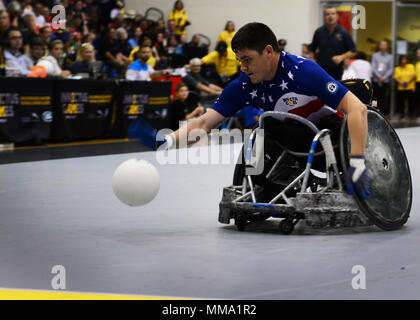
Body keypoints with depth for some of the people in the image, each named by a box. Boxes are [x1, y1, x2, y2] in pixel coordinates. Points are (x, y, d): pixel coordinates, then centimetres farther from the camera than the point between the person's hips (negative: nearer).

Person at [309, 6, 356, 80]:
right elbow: (312, 50, 14)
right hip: (321, 68, 1)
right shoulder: (319, 32, 3)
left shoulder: (343, 33, -3)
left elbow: (353, 51, 1)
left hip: (337, 70, -1)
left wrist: (342, 57, -15)